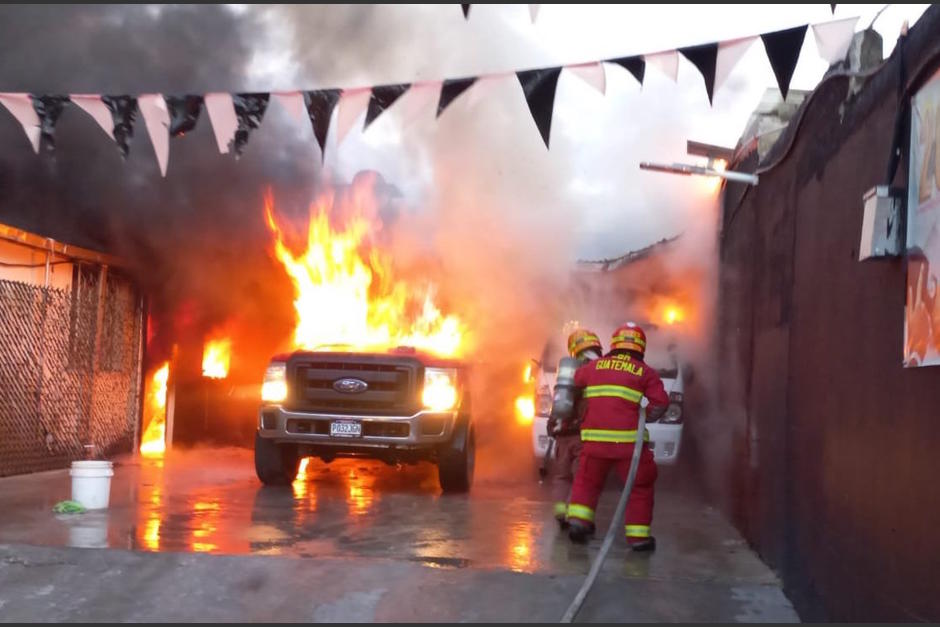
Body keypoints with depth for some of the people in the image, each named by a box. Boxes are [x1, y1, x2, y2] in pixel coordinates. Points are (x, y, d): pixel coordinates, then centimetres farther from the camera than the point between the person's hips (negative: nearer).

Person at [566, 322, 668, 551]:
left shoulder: (593, 367, 10)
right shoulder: (645, 372, 3)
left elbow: (574, 382, 21)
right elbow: (661, 402, -4)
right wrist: (646, 417, 11)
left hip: (594, 438, 3)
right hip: (628, 440, -2)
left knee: (587, 480, 21)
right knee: (640, 487, 11)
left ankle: (578, 519, 6)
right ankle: (638, 535, 8)